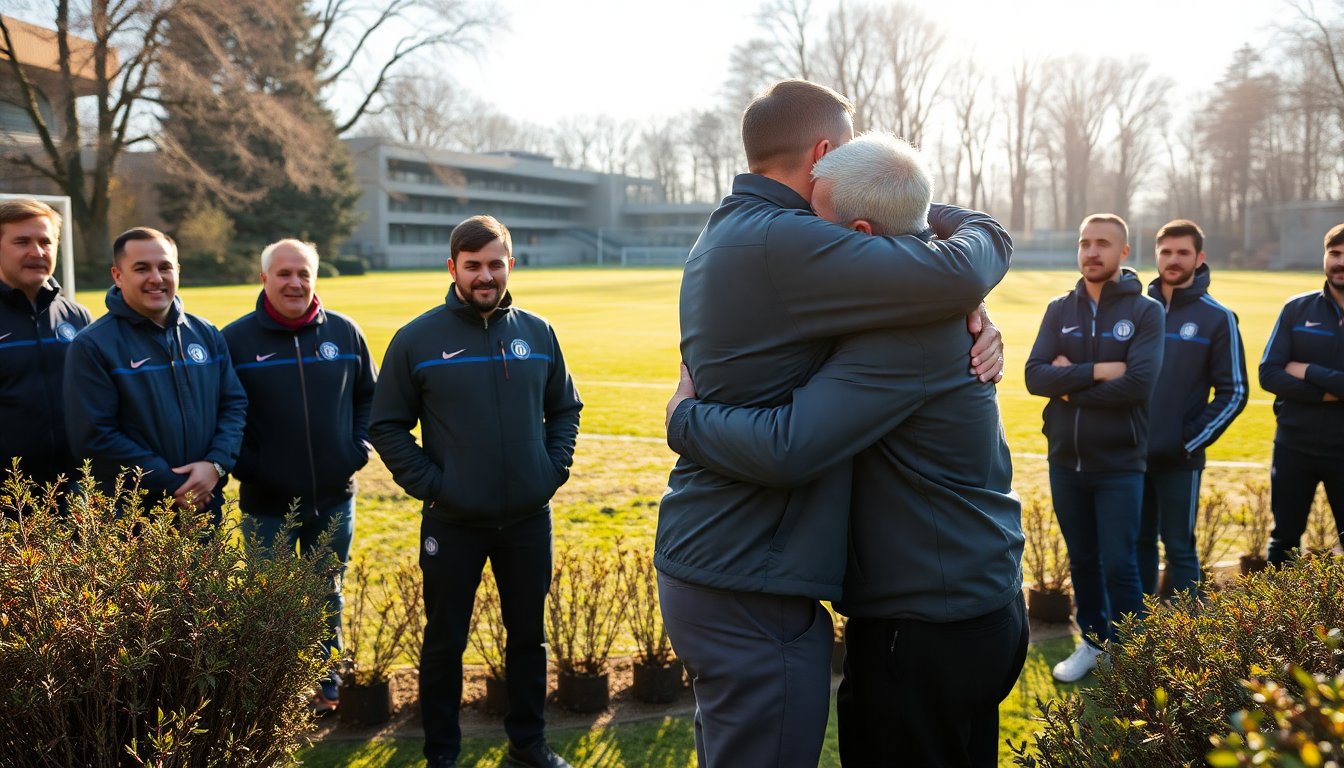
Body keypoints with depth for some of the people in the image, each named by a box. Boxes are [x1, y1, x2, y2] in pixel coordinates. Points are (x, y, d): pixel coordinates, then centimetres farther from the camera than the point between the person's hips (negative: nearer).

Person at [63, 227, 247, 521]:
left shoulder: (207, 335, 8)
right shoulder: (93, 346, -8)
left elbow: (235, 404, 7)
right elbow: (94, 436, -14)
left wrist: (216, 464, -11)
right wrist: (171, 485, -16)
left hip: (207, 505, 5)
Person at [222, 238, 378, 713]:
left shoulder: (344, 333, 1)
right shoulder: (235, 340, -7)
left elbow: (369, 395, 12)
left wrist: (359, 446, 0)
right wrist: (242, 463, -11)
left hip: (334, 498, 3)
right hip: (267, 505, -2)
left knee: (328, 598, 17)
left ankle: (328, 686, 33)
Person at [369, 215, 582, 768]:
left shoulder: (538, 333, 3)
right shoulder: (417, 340, -7)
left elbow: (565, 408, 13)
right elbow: (386, 426, -2)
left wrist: (555, 468, 1)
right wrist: (428, 485, -11)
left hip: (529, 521, 3)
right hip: (452, 525, -3)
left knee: (528, 635, 15)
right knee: (445, 641, 9)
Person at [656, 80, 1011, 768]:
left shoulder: (728, 231, 13)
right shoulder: (780, 243, -20)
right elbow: (958, 275, -25)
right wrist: (961, 221, -2)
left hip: (705, 562, 10)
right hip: (751, 589, -10)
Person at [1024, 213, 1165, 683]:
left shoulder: (1145, 312, -6)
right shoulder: (1059, 310, 5)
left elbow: (1139, 384, -20)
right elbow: (1035, 376, -7)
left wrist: (1070, 384, -11)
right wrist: (1097, 371, -19)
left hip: (1119, 463, -4)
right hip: (1065, 460, 4)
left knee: (1119, 566, -2)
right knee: (1081, 561, 15)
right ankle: (1093, 641, 31)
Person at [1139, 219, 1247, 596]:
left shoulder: (1217, 318, -3)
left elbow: (1233, 393, -3)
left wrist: (1190, 442, -10)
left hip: (1180, 458, -3)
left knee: (1178, 547, 3)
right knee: (1138, 544, 12)